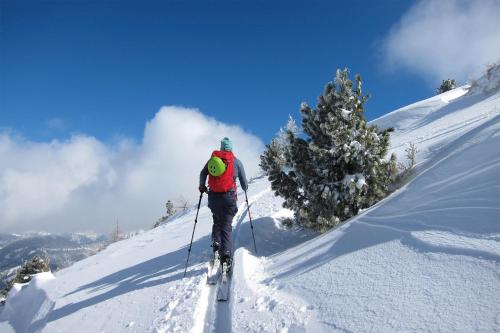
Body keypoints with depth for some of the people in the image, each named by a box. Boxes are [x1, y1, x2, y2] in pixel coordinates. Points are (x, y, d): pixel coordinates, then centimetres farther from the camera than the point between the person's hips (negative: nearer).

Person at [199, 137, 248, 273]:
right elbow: (244, 182, 7)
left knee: (217, 221, 24)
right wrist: (245, 188, 29)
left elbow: (202, 174, 5)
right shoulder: (236, 161, 4)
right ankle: (226, 254, -17)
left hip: (213, 196, 3)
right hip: (228, 196, -2)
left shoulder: (212, 158, 9)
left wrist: (202, 187, 22)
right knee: (226, 225, -3)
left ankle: (216, 244, 9)